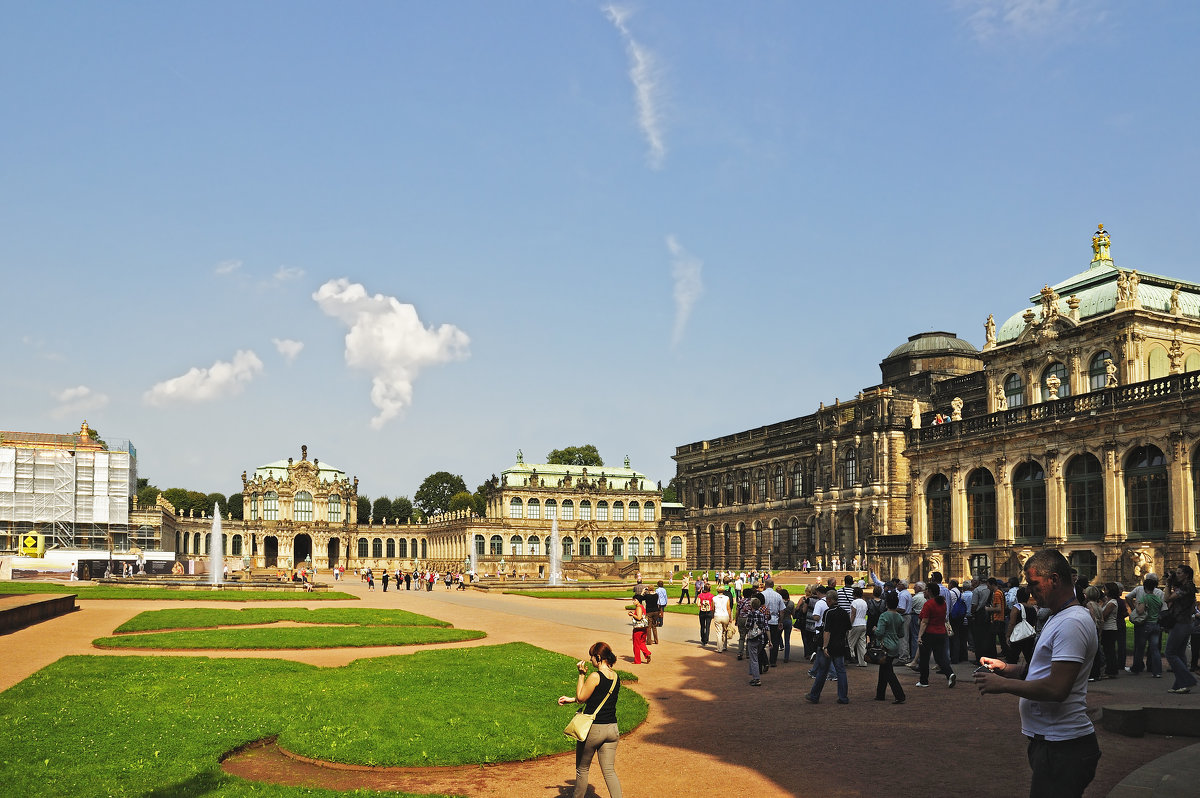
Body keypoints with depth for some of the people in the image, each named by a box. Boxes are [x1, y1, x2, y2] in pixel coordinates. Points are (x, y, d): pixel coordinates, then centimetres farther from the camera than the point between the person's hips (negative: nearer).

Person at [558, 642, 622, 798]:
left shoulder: (595, 676, -17)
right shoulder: (616, 677, 6)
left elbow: (581, 697, -6)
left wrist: (581, 674, -2)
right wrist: (571, 700, 23)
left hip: (593, 729, -6)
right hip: (612, 729, 6)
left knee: (582, 769, 14)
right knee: (609, 771, 7)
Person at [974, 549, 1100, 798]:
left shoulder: (1072, 622, -19)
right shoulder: (1058, 618, 18)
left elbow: (1057, 689, -26)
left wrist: (1003, 684, -16)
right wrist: (1007, 668, 8)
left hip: (1062, 748, -11)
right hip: (1049, 742, 11)